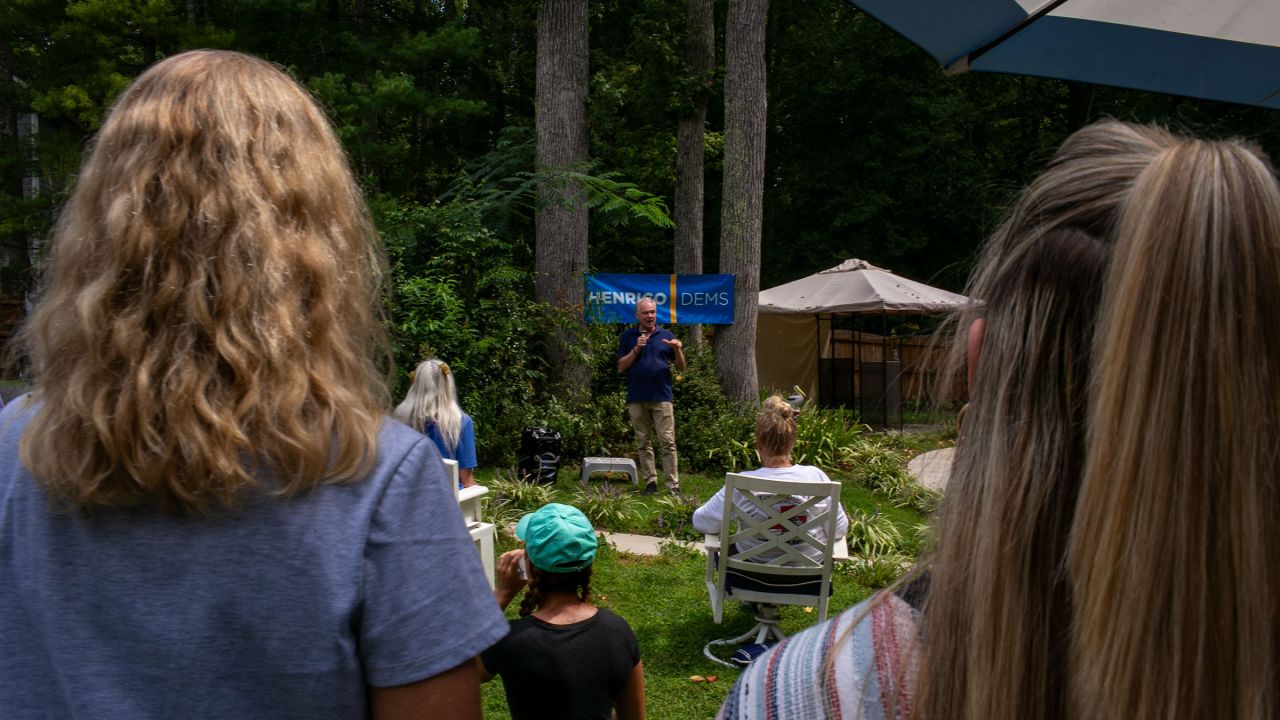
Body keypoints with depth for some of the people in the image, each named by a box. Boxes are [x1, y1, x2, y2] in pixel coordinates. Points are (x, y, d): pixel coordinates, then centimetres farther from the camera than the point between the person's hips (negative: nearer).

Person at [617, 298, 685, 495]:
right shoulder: (628, 336, 7)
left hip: (661, 397, -1)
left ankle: (673, 485, -4)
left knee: (668, 442, -5)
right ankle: (650, 482, 15)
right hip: (637, 398, 1)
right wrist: (636, 350, -10)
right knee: (643, 443, 7)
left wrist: (678, 350, -12)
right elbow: (621, 367, 3)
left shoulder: (666, 335, 7)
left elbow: (680, 367, 8)